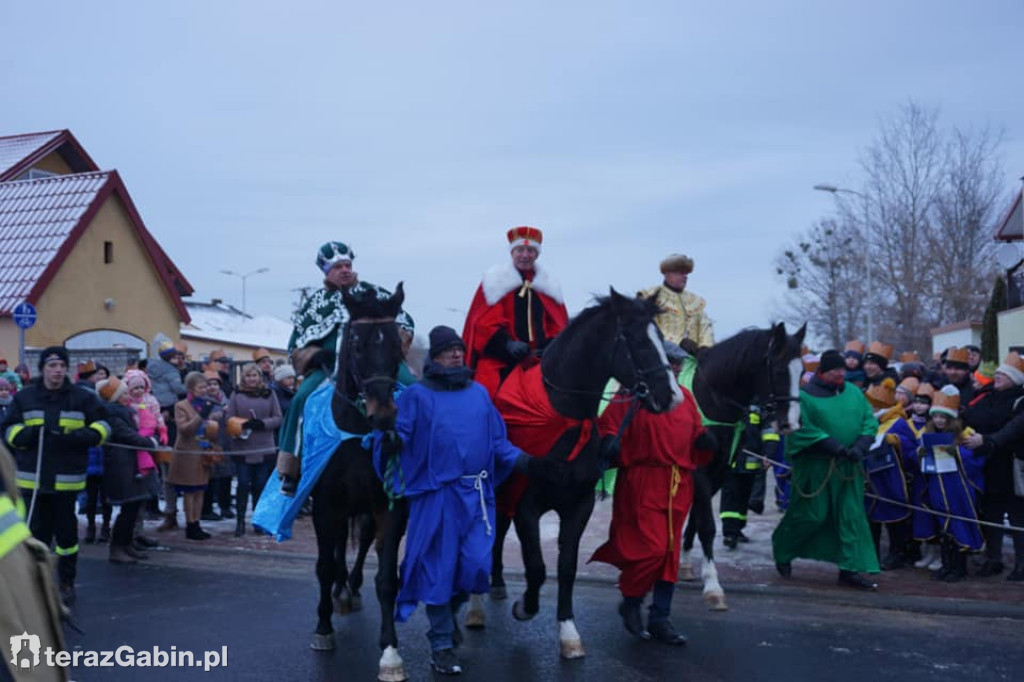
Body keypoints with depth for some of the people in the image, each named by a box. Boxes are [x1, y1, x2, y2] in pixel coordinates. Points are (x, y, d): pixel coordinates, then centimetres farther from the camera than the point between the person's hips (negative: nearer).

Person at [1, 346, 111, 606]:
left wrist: (85, 436, -14)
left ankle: (67, 583, 23)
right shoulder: (24, 397, 4)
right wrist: (25, 434, -14)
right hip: (33, 479, 1)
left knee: (66, 531, 7)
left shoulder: (82, 397, 1)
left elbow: (102, 424, 5)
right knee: (37, 531, 7)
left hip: (67, 479, -1)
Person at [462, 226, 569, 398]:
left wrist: (551, 347, -7)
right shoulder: (494, 282, 5)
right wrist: (506, 343, -20)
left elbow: (559, 325, 14)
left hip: (540, 362, 3)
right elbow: (483, 322, -3)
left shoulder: (550, 285, 15)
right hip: (500, 363, -3)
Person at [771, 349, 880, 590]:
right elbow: (803, 429, -15)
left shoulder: (854, 393, 9)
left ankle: (851, 569, 9)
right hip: (816, 465, -5)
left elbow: (870, 421, 8)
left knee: (852, 516, 2)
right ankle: (781, 547, 28)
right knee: (812, 514, 2)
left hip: (848, 467, 5)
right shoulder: (806, 396, -8)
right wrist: (833, 446, -21)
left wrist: (860, 447, -10)